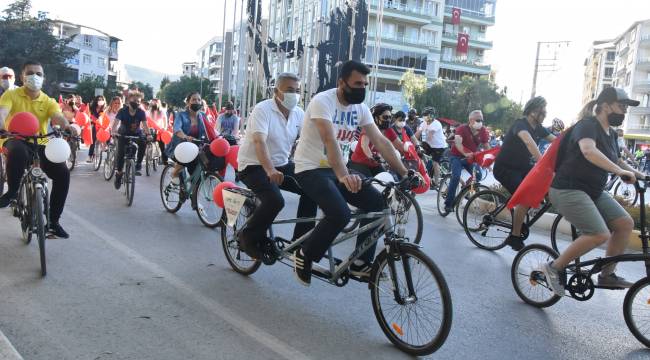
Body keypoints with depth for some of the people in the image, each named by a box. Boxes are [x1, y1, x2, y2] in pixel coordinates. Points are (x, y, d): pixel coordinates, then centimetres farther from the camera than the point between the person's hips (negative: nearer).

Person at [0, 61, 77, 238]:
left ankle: (53, 221, -6)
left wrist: (67, 126, -39)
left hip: (40, 144, 3)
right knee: (18, 151, -41)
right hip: (16, 140, -3)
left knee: (63, 173, -17)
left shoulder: (48, 101, 5)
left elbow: (58, 116, -14)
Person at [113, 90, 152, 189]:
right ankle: (118, 172, 4)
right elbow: (116, 122, -30)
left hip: (136, 134, 1)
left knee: (143, 143, -31)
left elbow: (145, 124, -25)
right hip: (124, 134, -1)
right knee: (120, 152, -15)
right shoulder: (123, 111, -19)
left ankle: (138, 165, -15)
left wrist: (148, 134, -44)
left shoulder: (141, 112, -15)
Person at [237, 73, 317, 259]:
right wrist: (270, 170, -47)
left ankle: (300, 240, -1)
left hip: (281, 164, 7)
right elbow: (259, 142, -31)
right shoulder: (263, 109, -16)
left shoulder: (299, 113, 3)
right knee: (275, 200, -30)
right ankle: (248, 238, -5)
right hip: (254, 165, -7)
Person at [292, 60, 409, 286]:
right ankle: (304, 256, -3)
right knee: (340, 214, -28)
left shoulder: (360, 108, 3)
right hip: (311, 169, -7)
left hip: (338, 170, 7)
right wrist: (343, 176, -49)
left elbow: (381, 142, -1)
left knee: (376, 201, -10)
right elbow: (330, 140, -35)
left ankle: (360, 263, 2)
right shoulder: (323, 101, -19)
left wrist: (404, 173, -10)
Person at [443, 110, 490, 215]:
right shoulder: (462, 129, -21)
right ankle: (448, 204, -17)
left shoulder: (483, 131, -6)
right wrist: (465, 153, -51)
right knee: (456, 176, -24)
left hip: (470, 158, 5)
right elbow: (457, 142, -37)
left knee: (478, 175, -14)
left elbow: (486, 146, 1)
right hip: (457, 156, -5)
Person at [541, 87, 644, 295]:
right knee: (600, 235, -21)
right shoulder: (587, 125, -14)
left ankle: (607, 275, 10)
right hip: (568, 190, -9)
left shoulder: (611, 134, 14)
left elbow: (616, 160, 30)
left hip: (593, 192, 9)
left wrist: (634, 173, 13)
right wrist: (620, 171, -37)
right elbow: (588, 151, -35)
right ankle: (554, 268, -7)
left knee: (626, 224, -1)